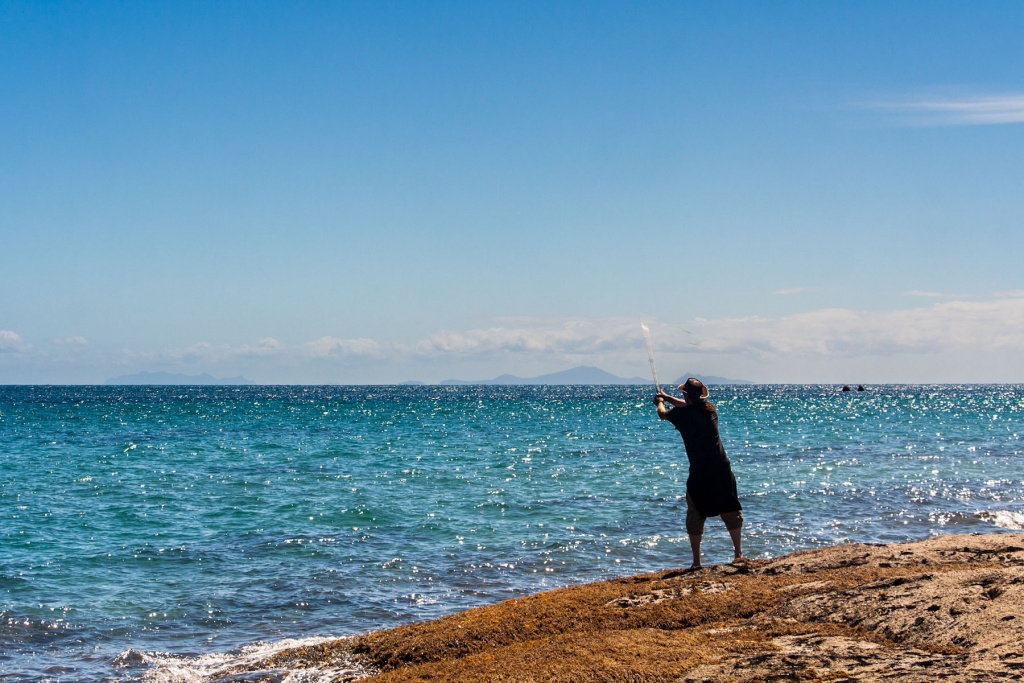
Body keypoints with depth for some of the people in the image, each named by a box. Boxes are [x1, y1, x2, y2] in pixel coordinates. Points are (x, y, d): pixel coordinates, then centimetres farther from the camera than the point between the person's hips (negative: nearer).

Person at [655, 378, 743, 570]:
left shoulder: (684, 413, -5)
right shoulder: (709, 408, 9)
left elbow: (662, 413, 17)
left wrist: (660, 402, 40)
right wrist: (667, 397, 45)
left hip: (699, 473, -4)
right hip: (722, 469, 4)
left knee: (695, 516, 5)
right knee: (730, 511, 11)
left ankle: (696, 561, 4)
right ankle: (738, 553, 11)